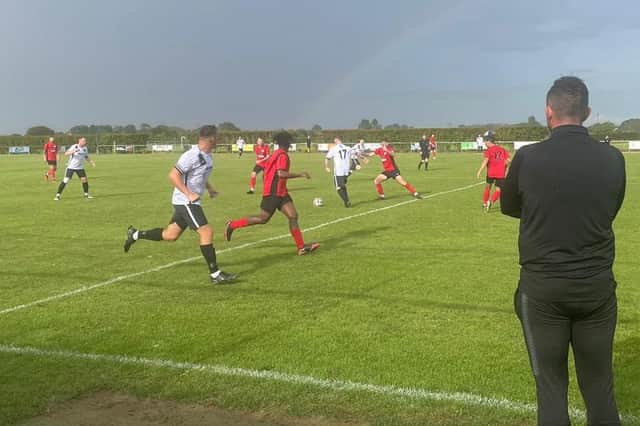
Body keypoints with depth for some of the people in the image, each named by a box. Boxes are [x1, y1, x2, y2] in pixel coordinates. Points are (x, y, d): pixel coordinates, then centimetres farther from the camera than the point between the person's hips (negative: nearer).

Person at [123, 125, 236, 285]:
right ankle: (215, 274, -8)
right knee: (207, 232, -13)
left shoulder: (207, 155, 8)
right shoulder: (192, 156, -21)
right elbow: (173, 175, -23)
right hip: (185, 202, -10)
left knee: (170, 235, 16)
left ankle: (135, 234, 31)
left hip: (190, 202, 10)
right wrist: (189, 194, -28)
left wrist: (209, 188, 14)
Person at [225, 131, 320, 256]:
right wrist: (300, 174, -21)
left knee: (293, 216, -1)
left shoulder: (275, 154, 15)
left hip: (280, 192, 10)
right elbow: (281, 173, -27)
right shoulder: (282, 155, -14)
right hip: (274, 193, -10)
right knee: (263, 219, -3)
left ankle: (301, 247, -5)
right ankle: (232, 225, 11)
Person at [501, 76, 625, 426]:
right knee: (598, 384, 15)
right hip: (597, 285, 2)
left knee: (550, 384, 10)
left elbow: (509, 208, 5)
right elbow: (609, 212, 10)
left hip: (542, 286, -2)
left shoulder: (528, 158, -12)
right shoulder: (612, 159, -5)